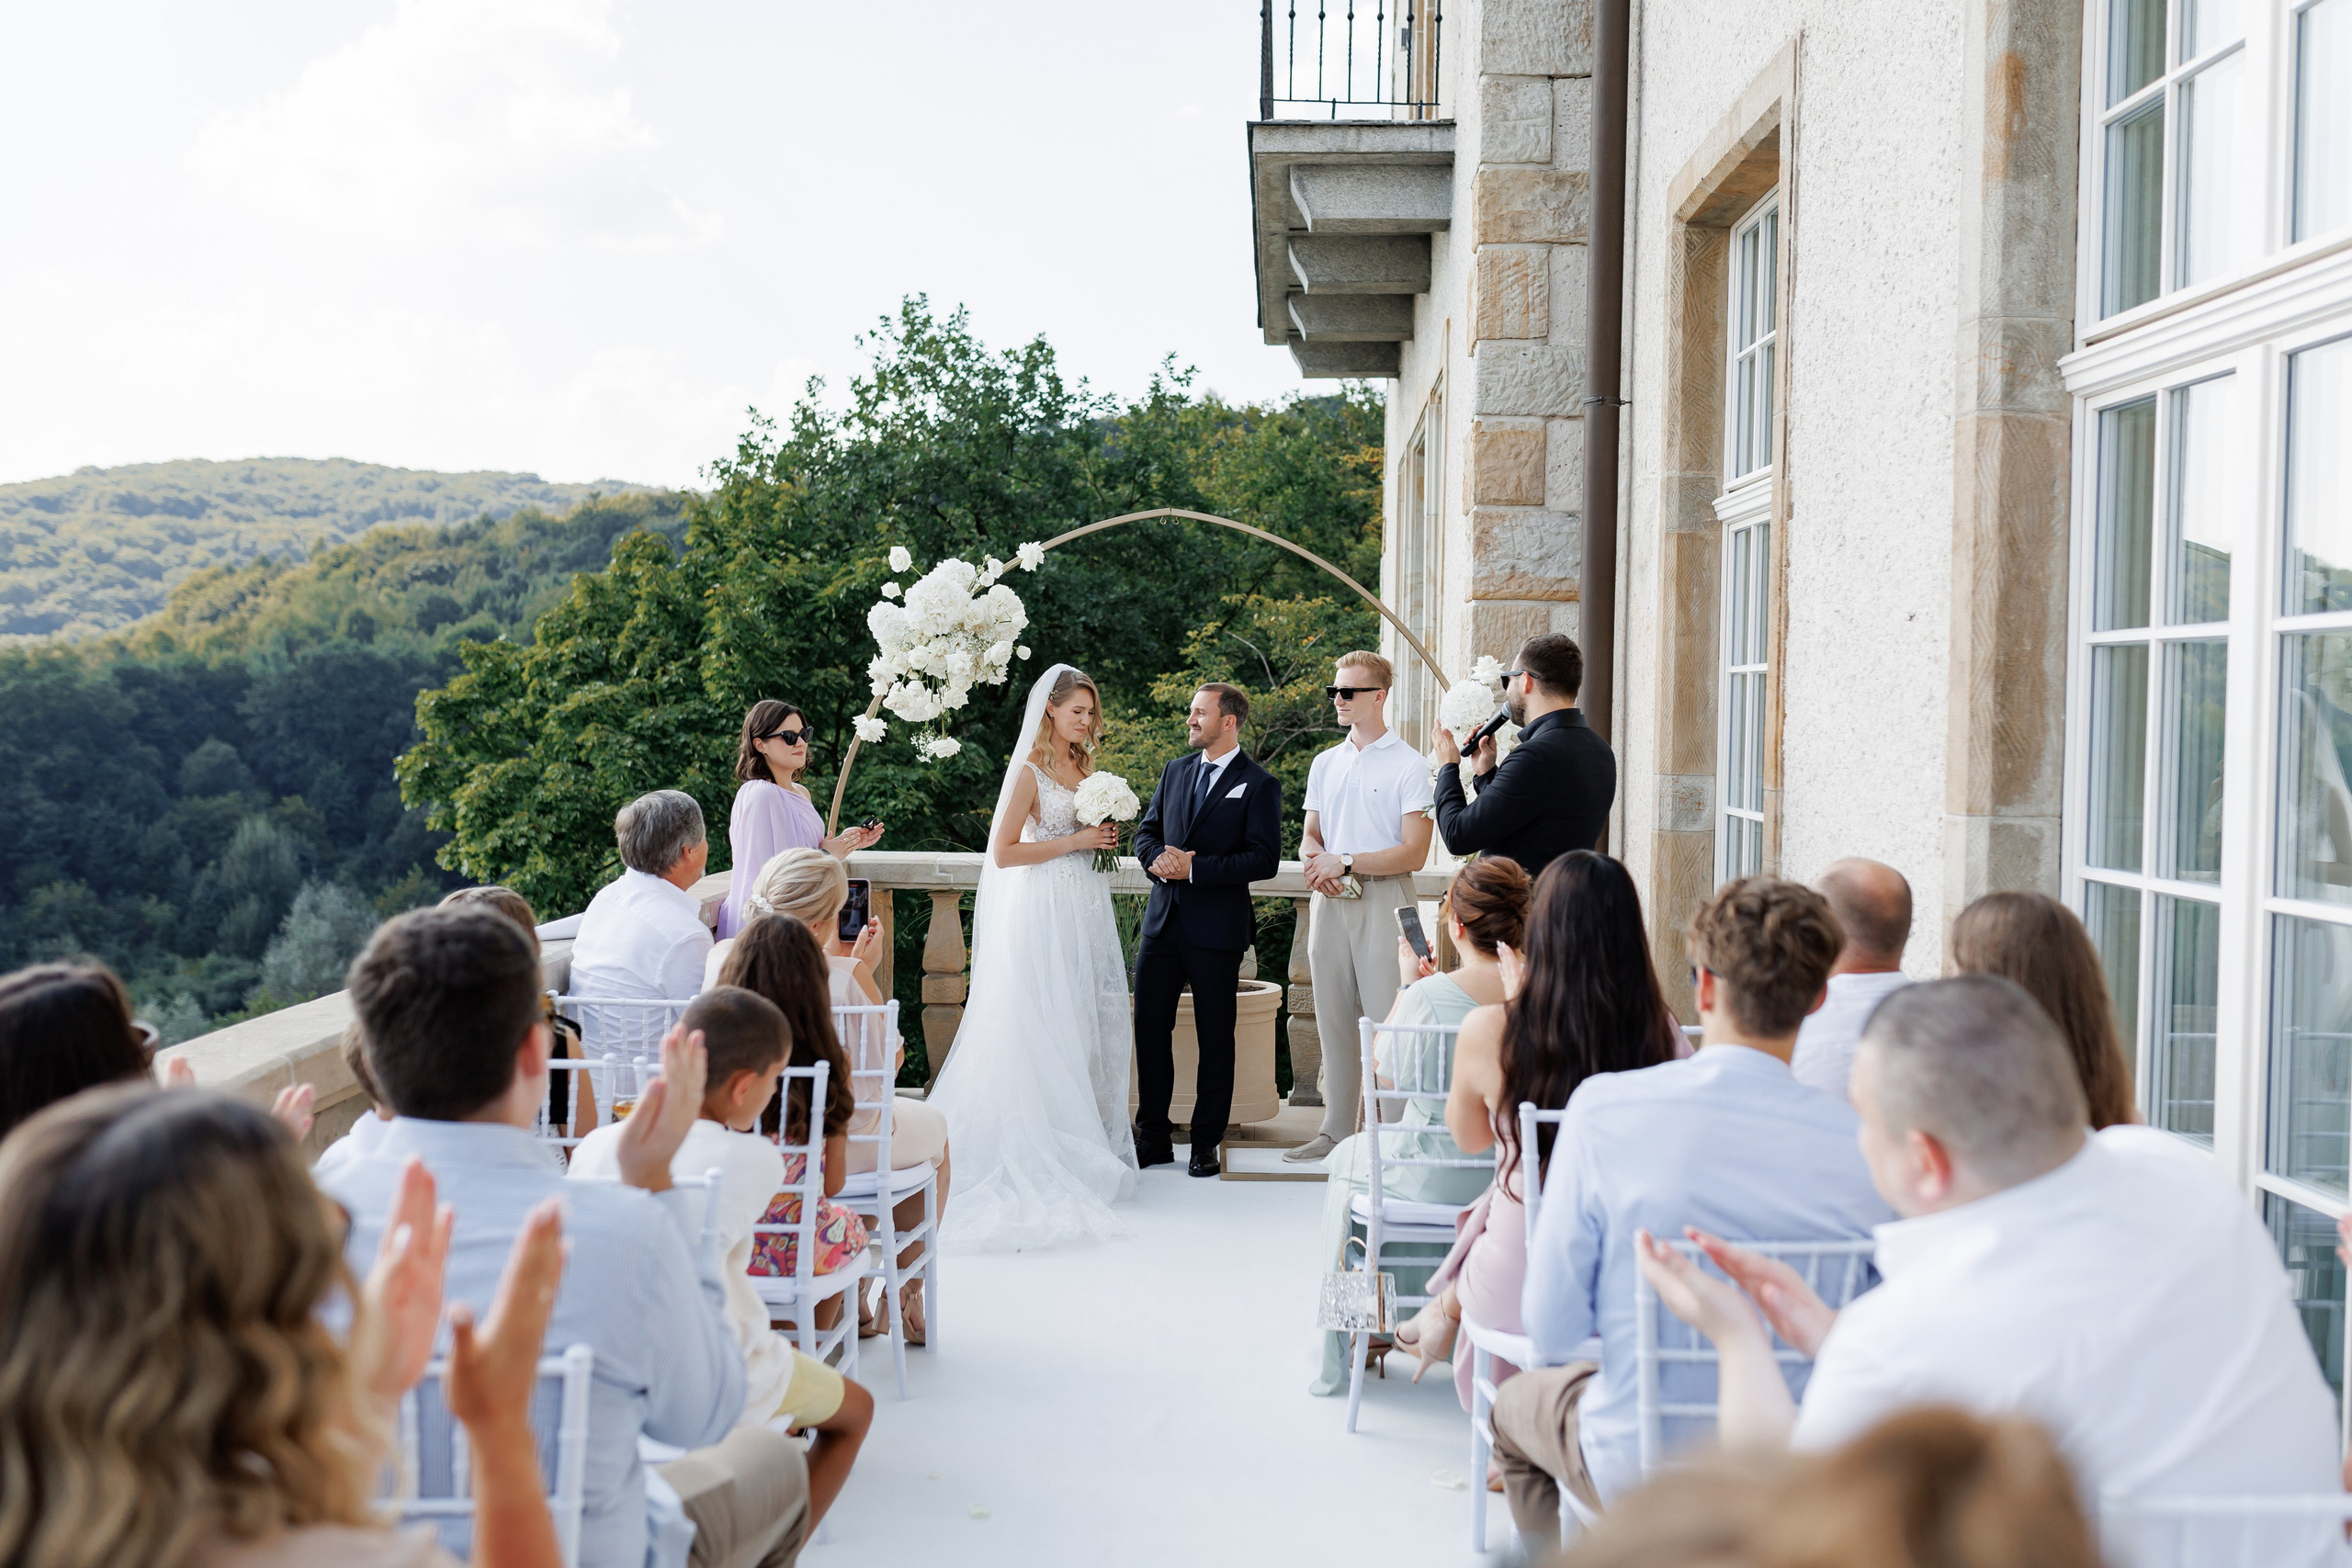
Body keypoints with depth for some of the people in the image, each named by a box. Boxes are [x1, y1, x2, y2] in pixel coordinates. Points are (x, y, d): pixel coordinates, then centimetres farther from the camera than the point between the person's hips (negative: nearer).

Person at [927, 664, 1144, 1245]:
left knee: (1088, 1027, 8)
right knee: (1048, 1031, -5)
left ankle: (1089, 1146, 16)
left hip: (1087, 912, 8)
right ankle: (1044, 1155, 1)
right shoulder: (1030, 769, -9)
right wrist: (1075, 842, -14)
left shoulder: (1082, 767, 14)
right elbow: (1004, 852, -13)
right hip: (1046, 913, -7)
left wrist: (1106, 838, 4)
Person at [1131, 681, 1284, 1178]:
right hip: (1163, 922, 5)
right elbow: (1146, 831, 16)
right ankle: (1154, 1137, 19)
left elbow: (1264, 859, -13)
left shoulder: (1259, 784, -5)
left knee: (1215, 1039, 5)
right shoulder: (1175, 771, 13)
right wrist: (1159, 858, -8)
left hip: (1217, 930, -5)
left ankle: (1207, 1144, 15)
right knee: (1150, 1028, 7)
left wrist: (1194, 868, -18)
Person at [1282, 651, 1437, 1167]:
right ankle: (1334, 1132, 17)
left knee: (1387, 1021, -9)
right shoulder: (1325, 763, 16)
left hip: (1382, 902, -6)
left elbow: (1413, 853, -10)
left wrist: (1345, 862, -13)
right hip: (1329, 903, 6)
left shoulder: (1409, 765, -4)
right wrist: (1315, 860, -4)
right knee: (1333, 1021, 10)